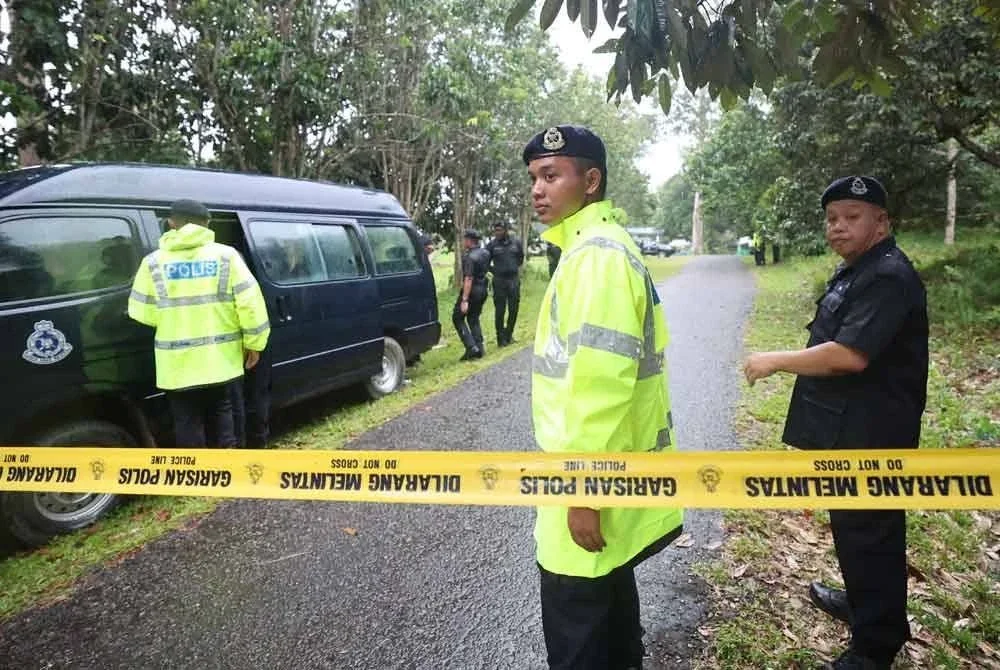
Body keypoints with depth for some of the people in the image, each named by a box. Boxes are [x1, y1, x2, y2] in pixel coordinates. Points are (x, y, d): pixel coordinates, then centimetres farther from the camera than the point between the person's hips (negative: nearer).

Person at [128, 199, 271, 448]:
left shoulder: (154, 262, -2)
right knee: (223, 411, 19)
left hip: (178, 365, -1)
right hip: (221, 359, 1)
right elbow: (250, 303, -8)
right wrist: (254, 343, 2)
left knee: (188, 422, 10)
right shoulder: (226, 255, -2)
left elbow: (142, 313, -1)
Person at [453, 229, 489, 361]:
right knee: (474, 319, 18)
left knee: (457, 318, 4)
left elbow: (468, 279, -26)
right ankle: (479, 348, 14)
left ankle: (471, 347, -6)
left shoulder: (469, 257, -20)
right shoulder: (485, 253, 5)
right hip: (482, 289, 8)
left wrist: (464, 300, -29)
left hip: (471, 290, -8)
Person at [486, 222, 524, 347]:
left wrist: (515, 268, 11)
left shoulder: (516, 243, 4)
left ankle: (509, 334, 23)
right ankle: (501, 338, 9)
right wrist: (494, 271, -2)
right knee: (500, 311, 1)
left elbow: (521, 257, 21)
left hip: (514, 280, 3)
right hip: (499, 281, -3)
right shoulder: (492, 245, -3)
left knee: (514, 309, 7)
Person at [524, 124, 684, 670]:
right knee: (610, 590, 25)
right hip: (609, 466, 10)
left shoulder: (596, 255, -21)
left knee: (575, 616, 4)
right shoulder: (597, 247, 12)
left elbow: (603, 383, -28)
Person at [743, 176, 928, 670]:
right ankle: (862, 602, 43)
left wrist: (776, 361, -20)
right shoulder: (855, 270, 13)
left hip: (868, 434, -10)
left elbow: (849, 355, -30)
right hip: (848, 430, 10)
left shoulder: (888, 277, -20)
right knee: (853, 524, 24)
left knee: (867, 531, 2)